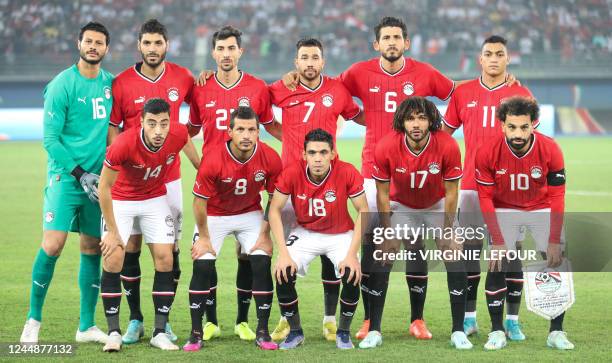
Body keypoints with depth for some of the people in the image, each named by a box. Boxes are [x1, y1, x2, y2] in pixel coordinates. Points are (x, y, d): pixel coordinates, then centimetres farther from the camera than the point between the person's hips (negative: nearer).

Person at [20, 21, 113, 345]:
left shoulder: (111, 84, 8)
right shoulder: (62, 85, -7)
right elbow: (50, 138, -9)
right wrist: (79, 174, -13)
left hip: (98, 179, 5)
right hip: (65, 175, -5)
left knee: (92, 249, 6)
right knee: (52, 245, -13)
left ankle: (87, 326, 12)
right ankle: (34, 319, 1)